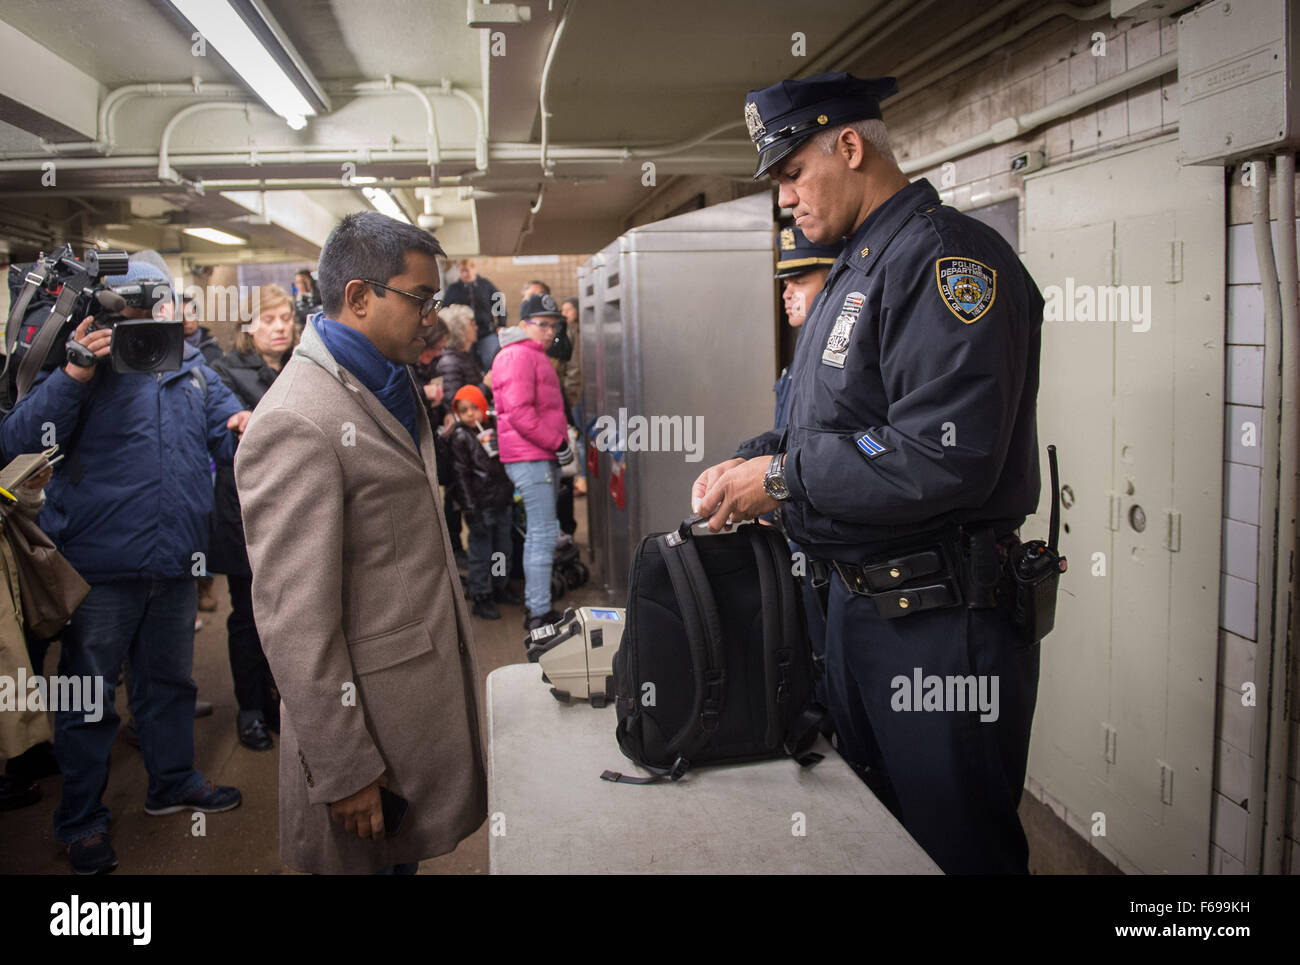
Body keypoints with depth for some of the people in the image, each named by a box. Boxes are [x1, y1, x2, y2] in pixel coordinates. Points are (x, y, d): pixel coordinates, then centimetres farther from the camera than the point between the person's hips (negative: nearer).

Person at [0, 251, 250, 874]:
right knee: (89, 697, 7)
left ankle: (172, 781, 39)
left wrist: (248, 430, -7)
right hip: (100, 563, -4)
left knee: (169, 681, 20)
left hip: (176, 564, 5)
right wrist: (74, 374, -26)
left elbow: (226, 436, 17)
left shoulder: (192, 369, 9)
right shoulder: (84, 366, -5)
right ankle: (81, 820, 22)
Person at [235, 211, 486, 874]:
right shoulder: (295, 423, -24)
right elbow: (295, 622, -24)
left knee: (411, 855, 21)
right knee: (377, 857, 11)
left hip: (433, 683, 8)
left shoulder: (390, 381, 7)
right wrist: (343, 772, -20)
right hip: (373, 710, -8)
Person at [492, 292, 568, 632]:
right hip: (530, 459, -11)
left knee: (539, 534, 15)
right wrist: (557, 441, -16)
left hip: (543, 457, 11)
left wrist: (561, 440, 16)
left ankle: (536, 608, 23)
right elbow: (519, 412, -20)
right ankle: (539, 613, -7)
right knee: (544, 534, -11)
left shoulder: (535, 356, 23)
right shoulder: (518, 356, -11)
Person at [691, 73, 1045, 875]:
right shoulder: (853, 273, 15)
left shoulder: (948, 257, -16)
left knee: (955, 848, 7)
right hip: (856, 604, 10)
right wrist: (748, 467, 4)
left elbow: (946, 457, -27)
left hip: (941, 627, -9)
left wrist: (782, 479, -19)